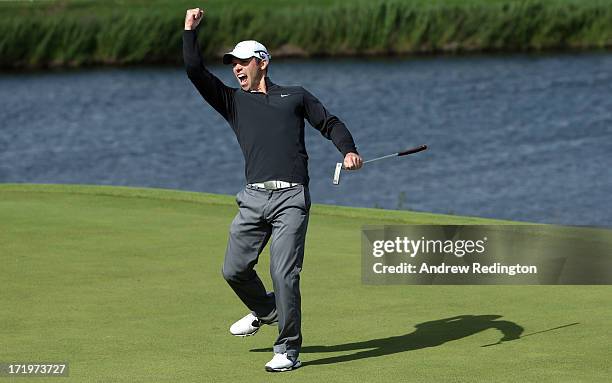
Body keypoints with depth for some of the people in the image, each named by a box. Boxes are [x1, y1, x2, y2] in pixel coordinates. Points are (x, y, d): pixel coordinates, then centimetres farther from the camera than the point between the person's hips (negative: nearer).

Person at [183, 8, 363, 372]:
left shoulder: (296, 96, 18)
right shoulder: (233, 100, 20)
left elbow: (330, 123, 16)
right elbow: (196, 71, 11)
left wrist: (349, 150, -2)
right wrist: (190, 31, 7)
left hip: (292, 197, -3)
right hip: (254, 198, 3)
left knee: (284, 274, -11)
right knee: (235, 270, 3)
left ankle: (288, 350, -4)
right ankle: (265, 311, 34)